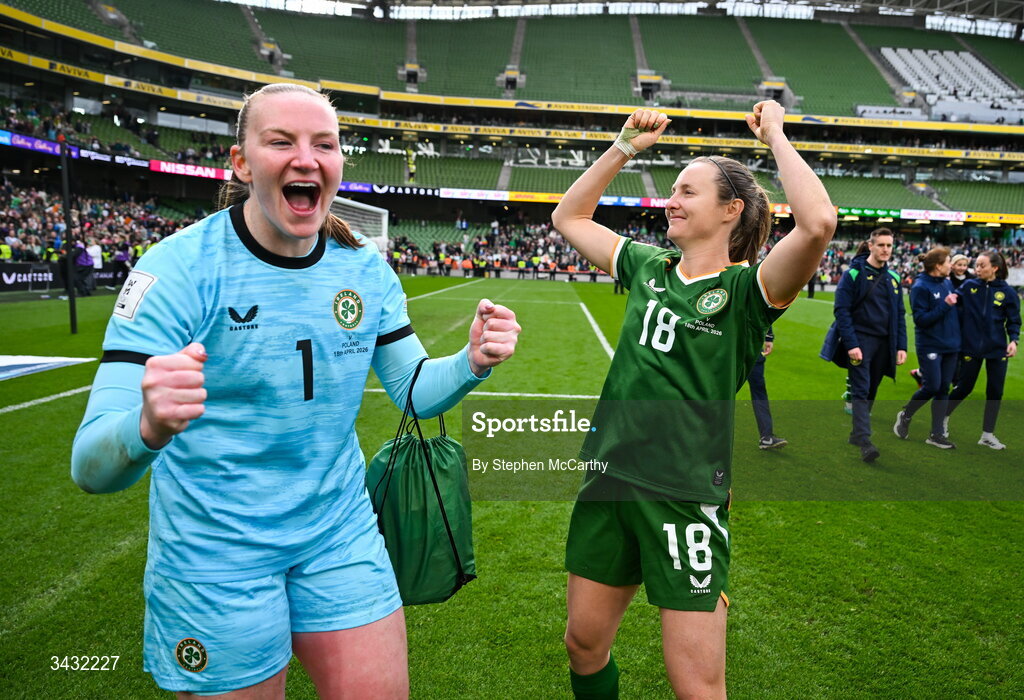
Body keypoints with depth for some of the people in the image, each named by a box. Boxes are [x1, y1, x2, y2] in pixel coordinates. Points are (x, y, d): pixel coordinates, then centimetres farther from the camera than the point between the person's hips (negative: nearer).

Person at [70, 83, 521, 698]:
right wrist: (148, 428, -46)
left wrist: (471, 364, -17)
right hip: (214, 554, -3)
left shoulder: (364, 266, -4)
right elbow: (91, 467, -23)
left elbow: (413, 388, 4)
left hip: (340, 535, 4)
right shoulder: (179, 267, -18)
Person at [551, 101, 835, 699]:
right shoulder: (649, 267, 7)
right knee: (584, 644, 19)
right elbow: (569, 217, 16)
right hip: (608, 480, 5)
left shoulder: (747, 289, -8)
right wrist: (626, 147, 10)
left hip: (686, 497, -5)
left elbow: (819, 223, -27)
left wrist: (776, 136, -13)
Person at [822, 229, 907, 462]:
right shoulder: (853, 274, -6)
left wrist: (901, 346, 6)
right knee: (861, 390, -10)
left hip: (883, 343, 6)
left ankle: (856, 433, 24)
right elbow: (841, 310, -11)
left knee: (871, 391, 11)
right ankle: (864, 441, -14)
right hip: (860, 340, -6)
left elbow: (900, 315, 15)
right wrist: (851, 344, -18)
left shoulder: (893, 278, 11)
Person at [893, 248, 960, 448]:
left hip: (950, 345, 7)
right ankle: (905, 415, 20)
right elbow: (920, 319, -17)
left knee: (943, 389, 8)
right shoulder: (921, 287, -13)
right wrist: (945, 306, -20)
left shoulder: (948, 283, 8)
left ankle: (936, 434, 15)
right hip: (930, 346, -7)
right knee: (932, 387, -7)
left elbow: (954, 310, 17)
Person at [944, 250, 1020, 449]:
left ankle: (988, 434, 19)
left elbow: (1013, 321, 1)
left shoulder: (1008, 292, -4)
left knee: (995, 391, 7)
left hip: (997, 348, 1)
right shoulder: (968, 286, -3)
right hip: (971, 346, -1)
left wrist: (1013, 340, -12)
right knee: (964, 388, 6)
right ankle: (944, 415, 32)